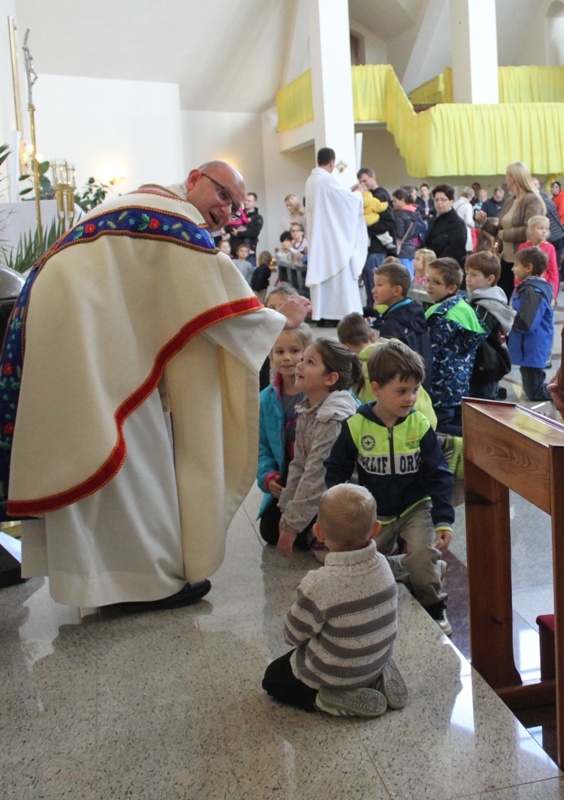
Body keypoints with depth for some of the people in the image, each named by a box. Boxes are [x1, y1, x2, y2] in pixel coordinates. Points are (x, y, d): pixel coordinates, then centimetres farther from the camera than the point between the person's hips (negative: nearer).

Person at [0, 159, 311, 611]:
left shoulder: (144, 205, 21)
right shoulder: (177, 217, -10)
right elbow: (221, 307, -12)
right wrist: (281, 321, 3)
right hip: (87, 338, -10)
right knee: (132, 453, -2)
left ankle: (100, 570, 25)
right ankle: (149, 578, 10)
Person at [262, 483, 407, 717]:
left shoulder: (319, 585, -33)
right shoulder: (382, 564, -15)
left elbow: (294, 635, -17)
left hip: (335, 674, -6)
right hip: (379, 660, 6)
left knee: (273, 679, 17)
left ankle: (340, 701, -2)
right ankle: (378, 680, 13)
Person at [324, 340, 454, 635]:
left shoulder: (420, 425, -12)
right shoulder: (355, 426, -12)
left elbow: (438, 476, -7)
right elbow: (336, 471, -2)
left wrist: (444, 521, -17)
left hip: (415, 508, -2)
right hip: (374, 514, 2)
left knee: (423, 554, -27)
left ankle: (434, 607, 5)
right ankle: (432, 568, 9)